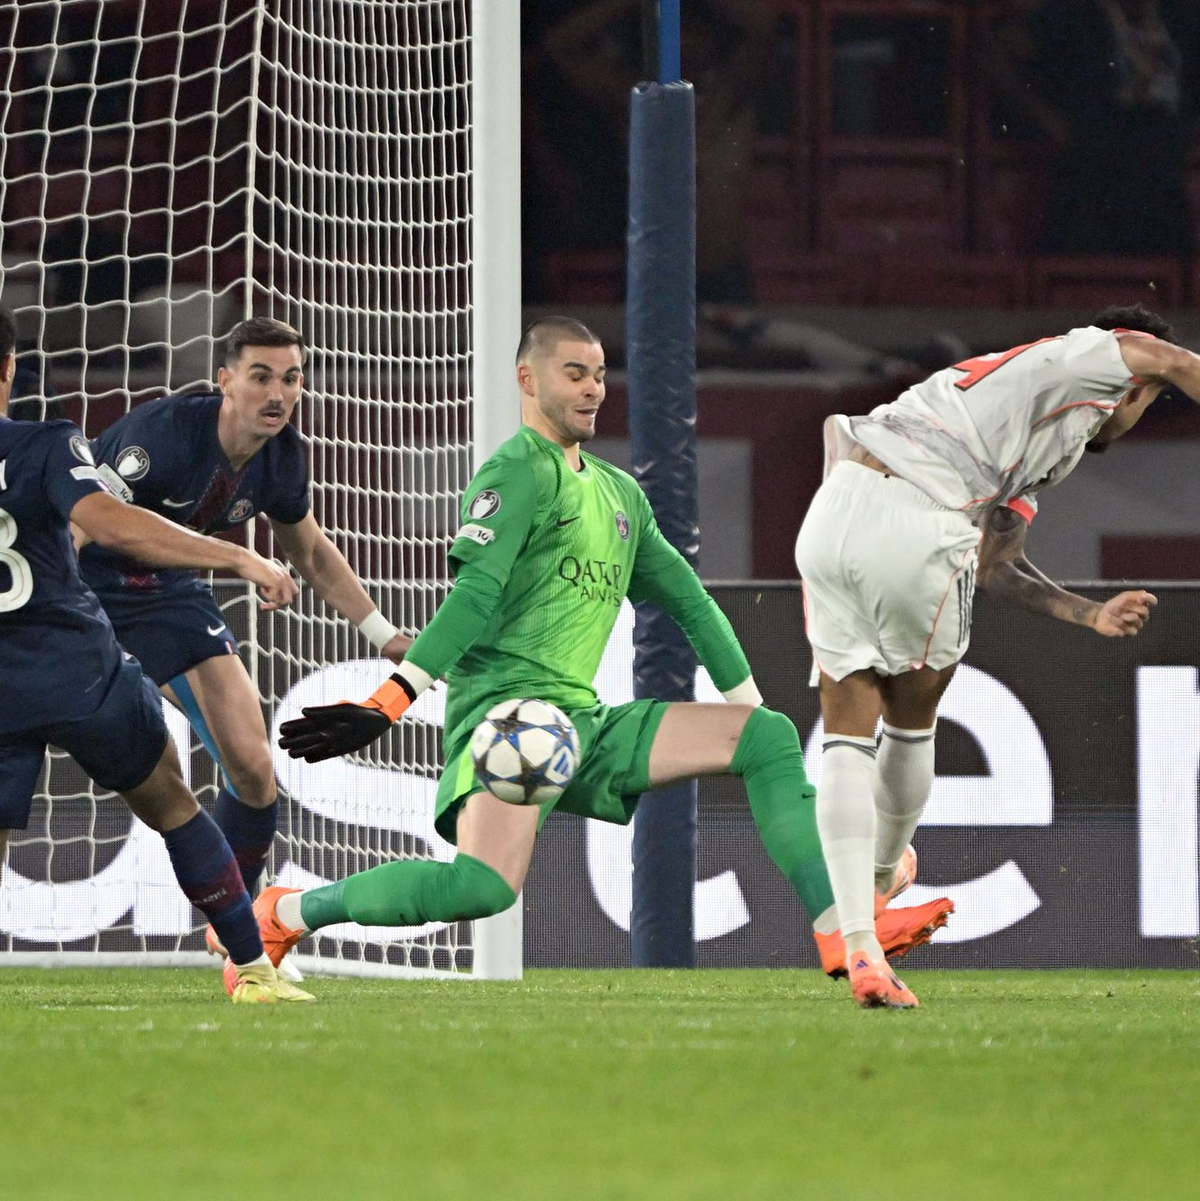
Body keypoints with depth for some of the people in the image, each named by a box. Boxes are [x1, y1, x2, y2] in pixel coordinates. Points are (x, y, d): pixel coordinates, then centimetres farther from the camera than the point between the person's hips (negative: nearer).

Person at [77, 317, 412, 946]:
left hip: (167, 588, 6)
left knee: (252, 769, -1)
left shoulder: (283, 459, -7)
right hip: (83, 583, -6)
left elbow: (312, 553, 13)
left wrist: (386, 635, 12)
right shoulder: (164, 432, -29)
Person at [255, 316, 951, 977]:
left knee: (770, 736, 0)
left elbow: (688, 602, 27)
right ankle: (286, 914, -13)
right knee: (486, 887, -31)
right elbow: (476, 594, -16)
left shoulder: (620, 493, 22)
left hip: (585, 725, 8)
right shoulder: (519, 474, -4)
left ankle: (840, 933, -6)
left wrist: (757, 714, 25)